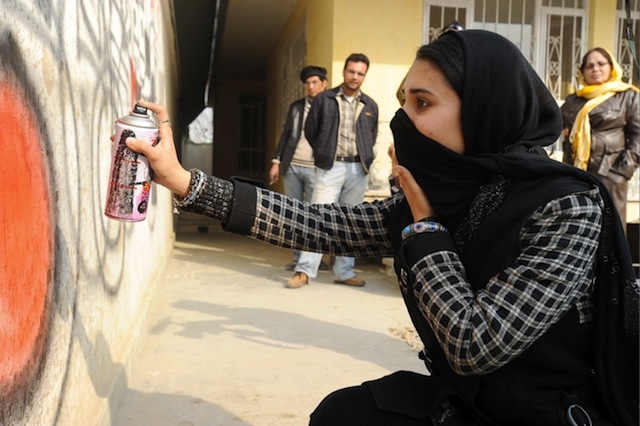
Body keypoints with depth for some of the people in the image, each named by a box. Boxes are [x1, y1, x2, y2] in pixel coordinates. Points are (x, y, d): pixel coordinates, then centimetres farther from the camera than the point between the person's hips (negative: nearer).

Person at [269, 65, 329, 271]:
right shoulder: (296, 106, 13)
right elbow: (286, 134, 13)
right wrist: (276, 161, 6)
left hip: (315, 169, -4)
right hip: (291, 166, 4)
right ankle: (298, 257, 12)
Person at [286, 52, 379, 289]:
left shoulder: (370, 106, 10)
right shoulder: (324, 99, 3)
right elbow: (310, 131, 8)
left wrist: (364, 160, 11)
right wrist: (324, 154, 10)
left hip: (358, 170, 3)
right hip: (330, 168, -3)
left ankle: (344, 271, 14)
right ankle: (304, 270, -6)